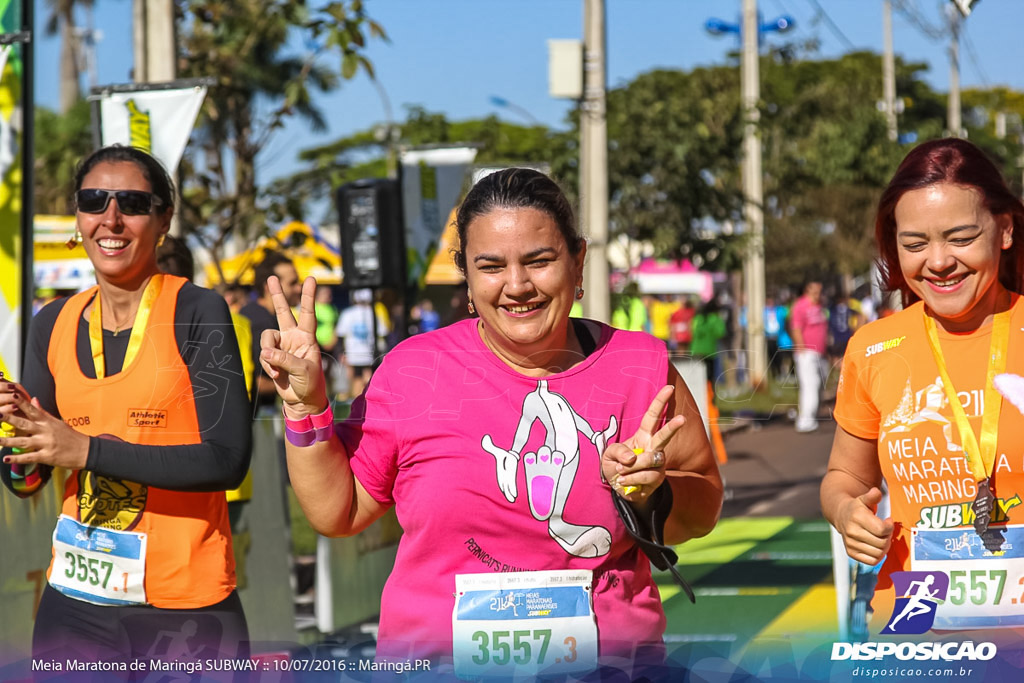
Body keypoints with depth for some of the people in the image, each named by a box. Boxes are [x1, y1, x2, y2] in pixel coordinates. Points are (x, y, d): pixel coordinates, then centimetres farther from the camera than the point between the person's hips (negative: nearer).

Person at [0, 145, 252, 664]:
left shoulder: (196, 312, -8)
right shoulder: (53, 326, 6)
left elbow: (228, 459, -17)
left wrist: (88, 450, -21)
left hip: (187, 606, -4)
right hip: (75, 602, 4)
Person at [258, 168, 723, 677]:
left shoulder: (641, 366, -1)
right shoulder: (413, 369, -2)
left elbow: (703, 510, 7)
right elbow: (337, 510, 4)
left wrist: (651, 494, -13)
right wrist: (306, 405, -6)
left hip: (610, 658, 1)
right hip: (439, 660, -1)